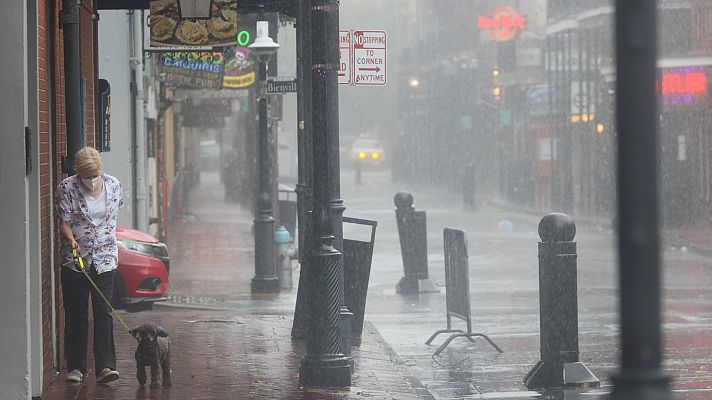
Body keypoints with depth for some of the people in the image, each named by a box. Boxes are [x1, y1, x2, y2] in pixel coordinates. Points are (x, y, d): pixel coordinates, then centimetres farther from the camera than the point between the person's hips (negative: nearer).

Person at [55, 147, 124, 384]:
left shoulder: (113, 185, 1)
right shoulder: (66, 189, -8)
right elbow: (64, 222, -7)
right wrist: (71, 240, -25)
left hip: (104, 257, 1)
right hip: (75, 258, -1)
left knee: (103, 312, -8)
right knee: (75, 315, 4)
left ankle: (104, 367, -12)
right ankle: (76, 367, 12)